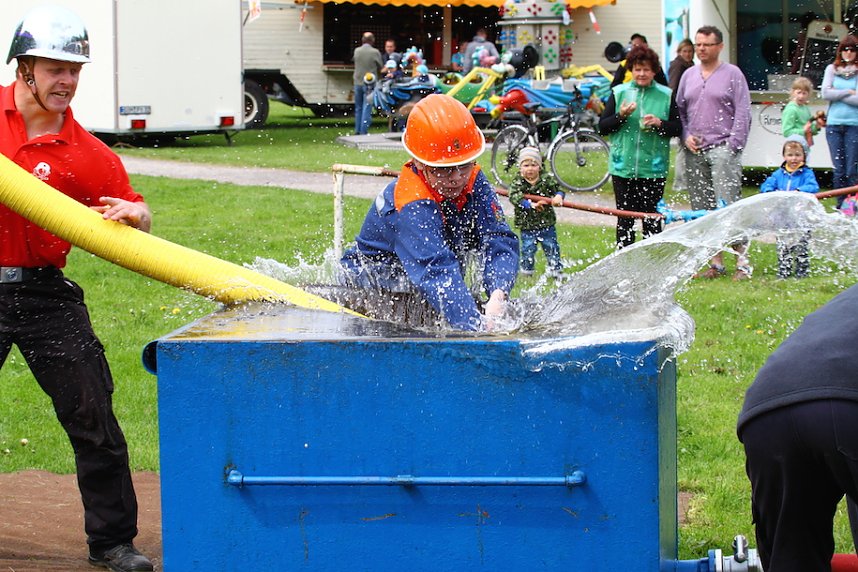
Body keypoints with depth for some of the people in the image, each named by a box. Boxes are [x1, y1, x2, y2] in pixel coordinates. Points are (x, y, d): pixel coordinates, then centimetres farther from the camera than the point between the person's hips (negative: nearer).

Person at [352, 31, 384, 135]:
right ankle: (363, 132, -6)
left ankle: (357, 131, 18)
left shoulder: (357, 51, -2)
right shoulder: (375, 52, -12)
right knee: (367, 108, -2)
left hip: (358, 83, 4)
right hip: (370, 84, -4)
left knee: (358, 108, 15)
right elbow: (380, 67, -1)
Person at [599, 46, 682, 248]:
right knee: (625, 218, 5)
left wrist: (660, 124, -13)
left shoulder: (666, 95, 4)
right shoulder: (619, 93, 5)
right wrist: (621, 116, -12)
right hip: (623, 168, 1)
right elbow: (602, 127, 5)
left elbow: (677, 129, 5)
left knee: (652, 219, 2)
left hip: (654, 169, -1)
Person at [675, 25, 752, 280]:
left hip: (723, 150, -5)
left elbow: (743, 113, -3)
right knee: (702, 210, 5)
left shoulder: (732, 74, 1)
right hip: (695, 152, 5)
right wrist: (686, 136, 3)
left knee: (729, 206, -13)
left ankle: (743, 262, -11)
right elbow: (679, 110, 20)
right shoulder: (688, 75, 15)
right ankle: (715, 263, 13)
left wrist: (733, 145, -11)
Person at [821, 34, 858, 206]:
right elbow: (825, 94, -3)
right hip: (834, 124, 2)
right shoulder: (832, 69, 9)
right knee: (838, 170, 2)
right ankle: (841, 207, 9)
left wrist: (837, 94, -5)